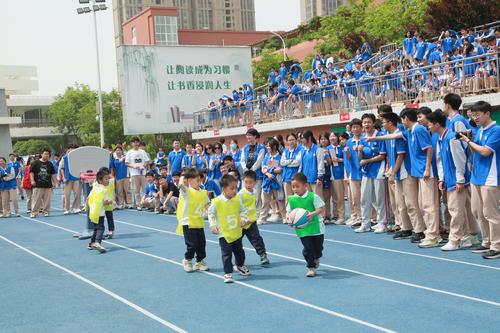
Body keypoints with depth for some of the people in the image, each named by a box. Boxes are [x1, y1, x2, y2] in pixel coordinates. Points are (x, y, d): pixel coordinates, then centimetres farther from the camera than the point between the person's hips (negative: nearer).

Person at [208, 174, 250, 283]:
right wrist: (212, 225, -12)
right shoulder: (217, 202, -16)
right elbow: (211, 213, -4)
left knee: (239, 251, 21)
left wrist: (243, 219, -7)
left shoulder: (237, 200, -5)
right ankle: (228, 273, 5)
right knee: (226, 254, -5)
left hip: (237, 232, 4)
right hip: (224, 234, -4)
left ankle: (240, 266, 46)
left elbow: (242, 211, 10)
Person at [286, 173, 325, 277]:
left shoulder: (313, 197, -12)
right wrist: (288, 217, -16)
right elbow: (288, 212, 6)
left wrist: (312, 214, -27)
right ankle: (311, 267, 9)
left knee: (318, 247, 14)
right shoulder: (292, 199, -2)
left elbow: (321, 209, -12)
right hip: (302, 229, 1)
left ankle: (316, 258, 47)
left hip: (316, 227, -1)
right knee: (307, 248, -6)